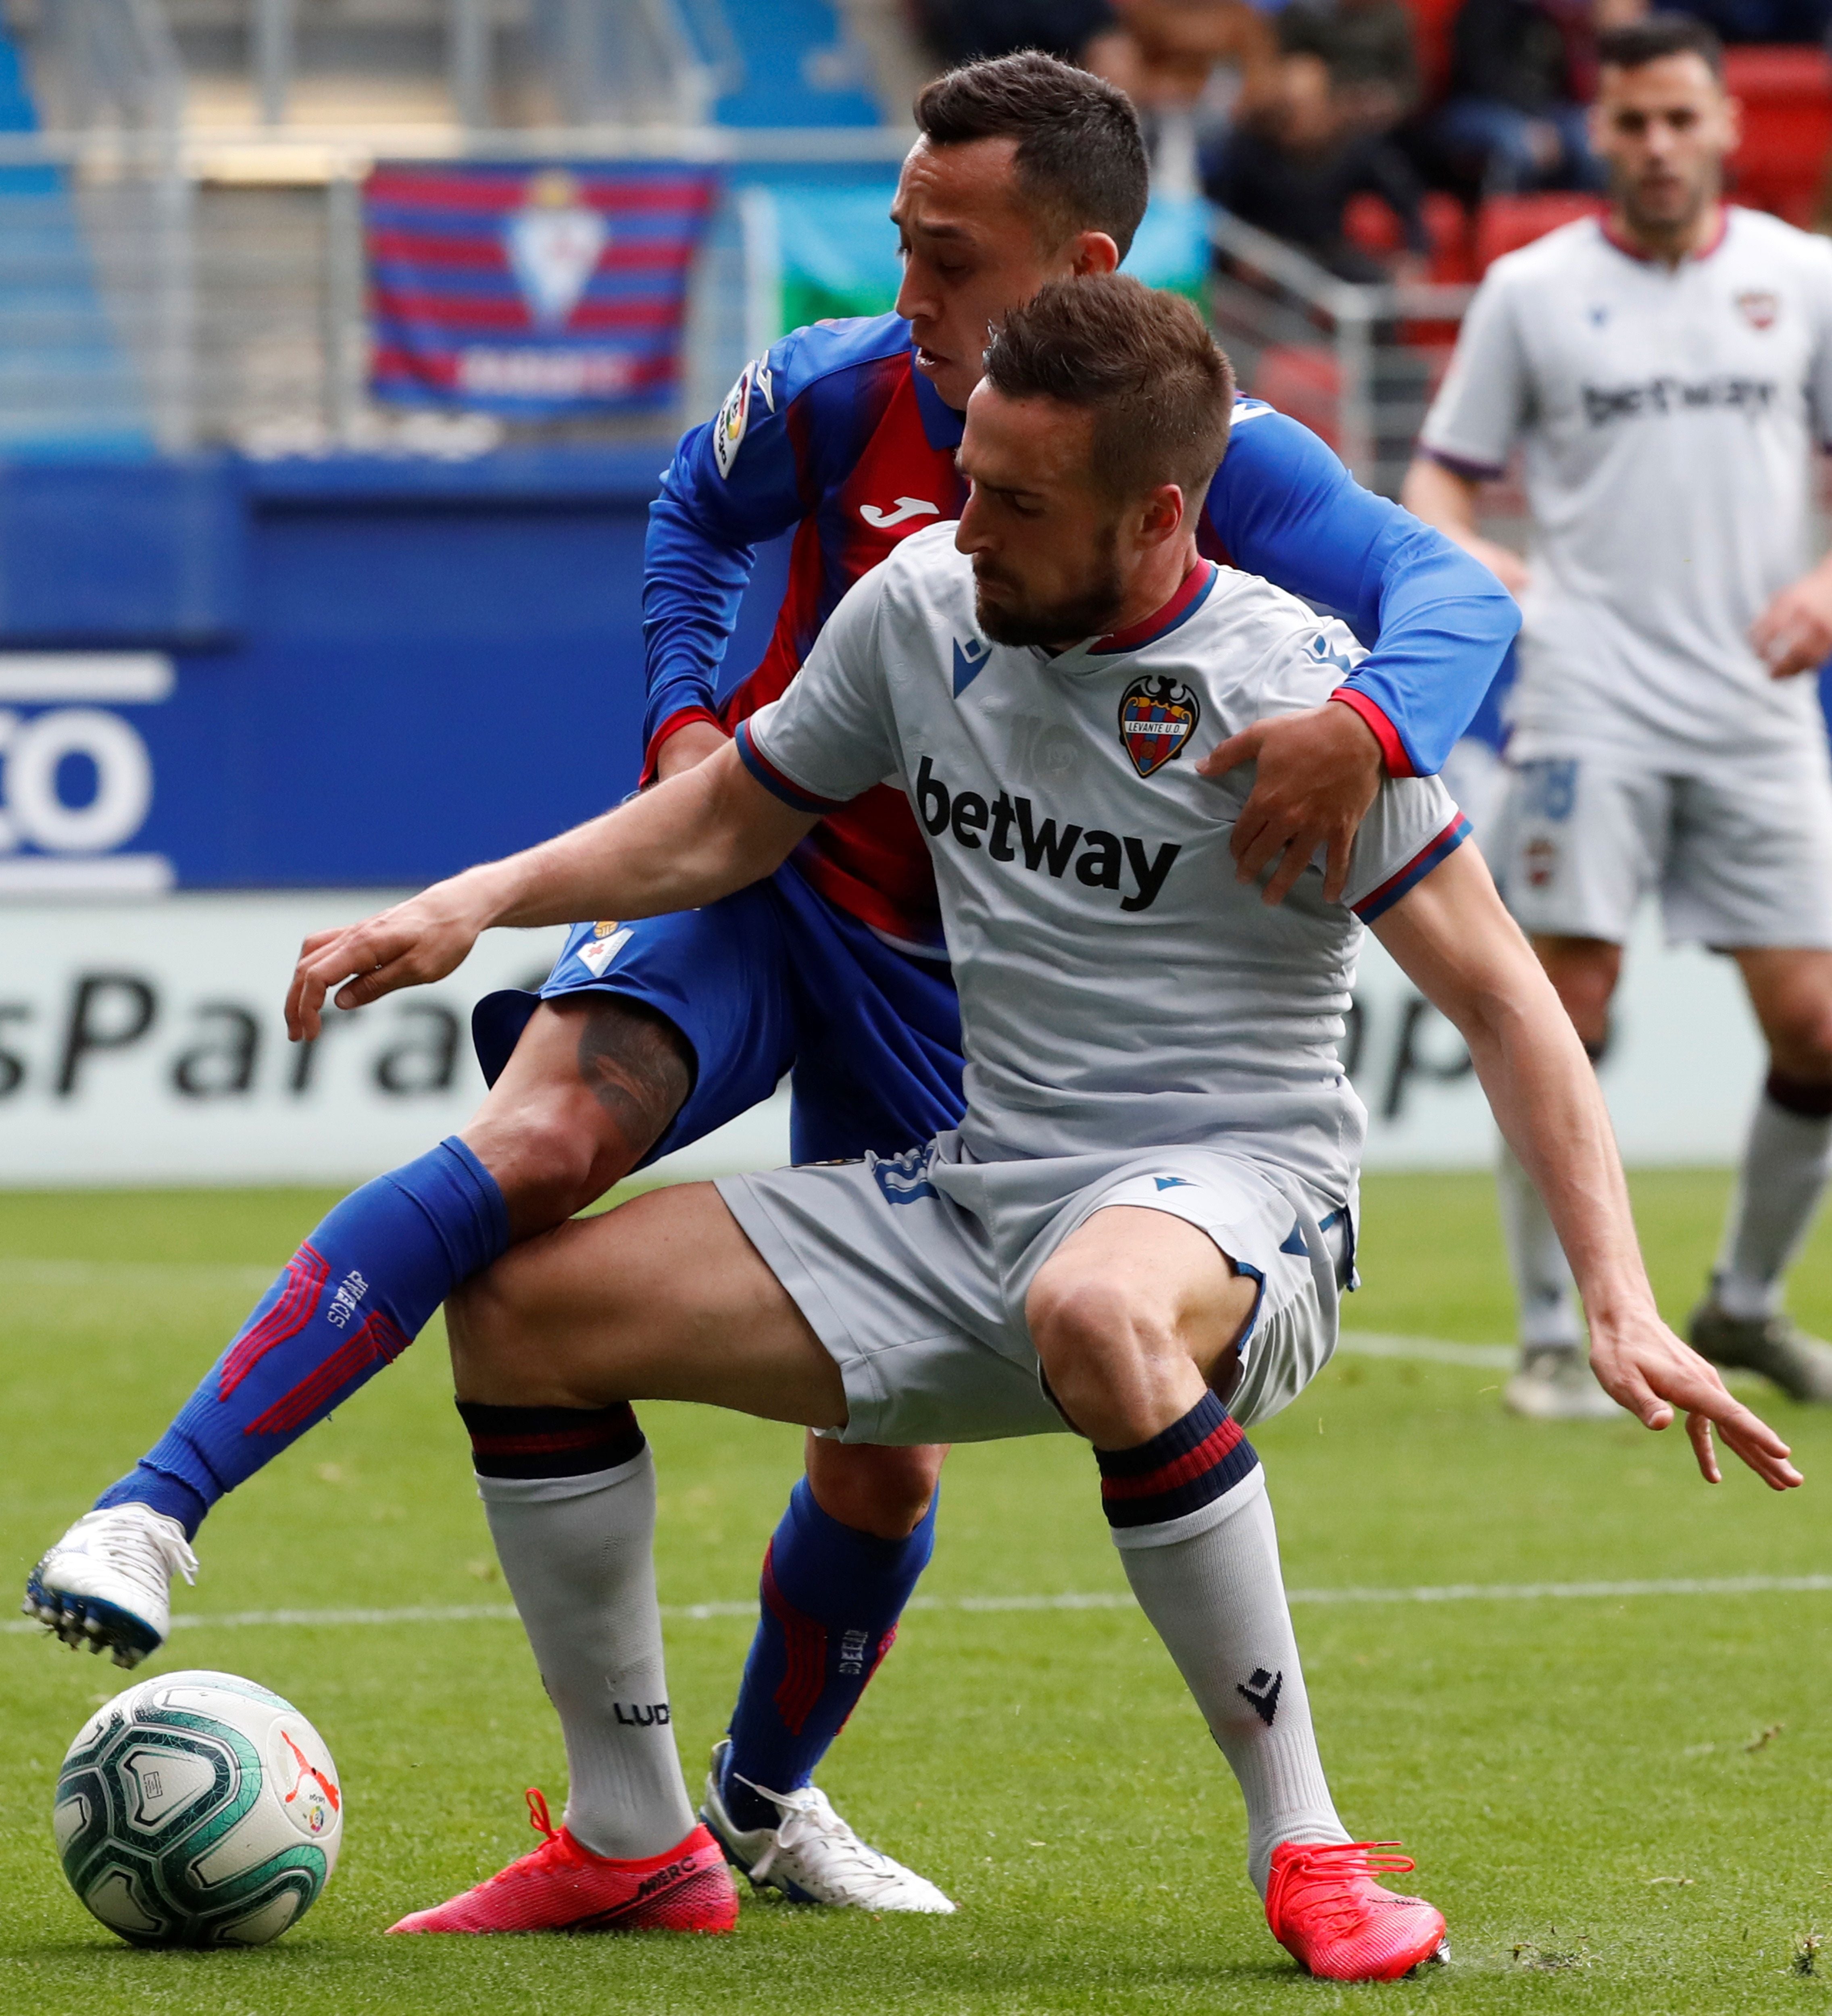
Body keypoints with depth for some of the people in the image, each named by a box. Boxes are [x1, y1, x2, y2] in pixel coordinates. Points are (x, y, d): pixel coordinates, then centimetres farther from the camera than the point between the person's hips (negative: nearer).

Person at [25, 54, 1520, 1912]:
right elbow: (698, 508, 12)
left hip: (970, 975, 1)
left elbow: (1456, 596, -28)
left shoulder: (1208, 455, -16)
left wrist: (1367, 722, -49)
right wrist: (680, 713, -3)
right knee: (536, 1140, -30)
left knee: (890, 1438, 7)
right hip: (763, 873, -1)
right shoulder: (837, 393, -11)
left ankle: (764, 1796, 34)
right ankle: (149, 1515, -36)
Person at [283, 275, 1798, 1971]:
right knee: (521, 1310, -3)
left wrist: (1618, 1300, -21)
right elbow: (722, 824, 19)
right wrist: (476, 903, 4)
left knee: (1098, 1310, -44)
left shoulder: (1287, 689, -14)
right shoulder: (922, 607, 3)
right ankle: (633, 1845, 10)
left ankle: (1304, 1847, -31)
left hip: (1230, 1191, -7)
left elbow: (1498, 999, -12)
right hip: (974, 1194, 7)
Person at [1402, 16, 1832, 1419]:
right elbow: (1444, 470, 8)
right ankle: (1555, 1338, 0)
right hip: (1592, 707, -2)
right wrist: (1459, 554, -14)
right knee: (1564, 1015, -9)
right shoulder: (1532, 291, 4)